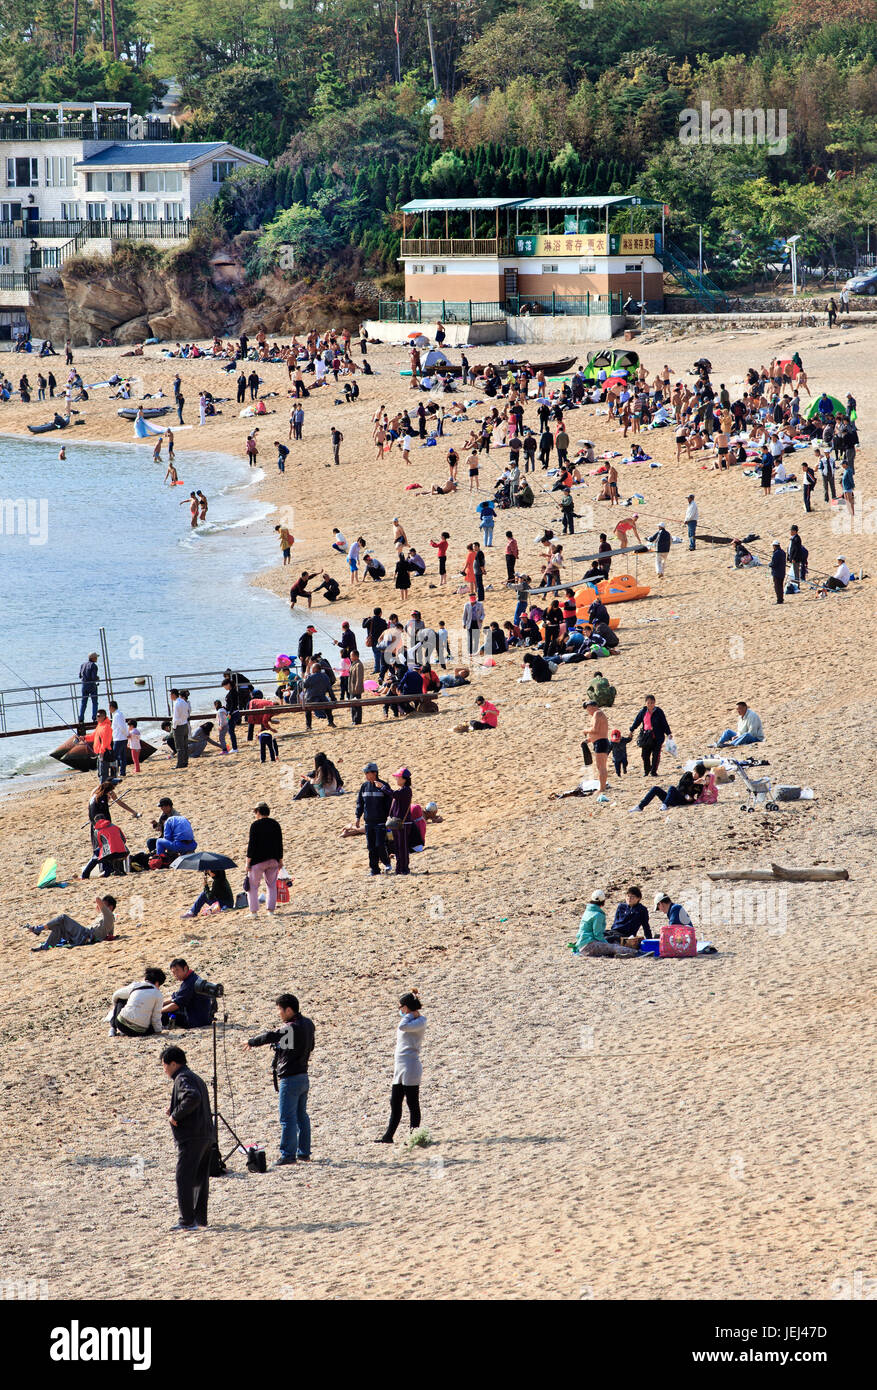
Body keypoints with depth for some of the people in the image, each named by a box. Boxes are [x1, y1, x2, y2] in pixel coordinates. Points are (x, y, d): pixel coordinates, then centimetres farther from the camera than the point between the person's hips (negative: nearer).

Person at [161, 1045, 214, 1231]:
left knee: (184, 1179, -6)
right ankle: (200, 1217, 21)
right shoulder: (197, 1079, 20)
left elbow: (193, 1098, -30)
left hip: (190, 1139, -10)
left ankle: (187, 1221, -9)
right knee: (200, 1179, 16)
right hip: (207, 1136, 10)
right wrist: (174, 1110, 13)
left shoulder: (182, 1079, -11)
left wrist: (175, 1115, -19)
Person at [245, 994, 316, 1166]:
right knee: (301, 1116, 15)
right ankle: (304, 1153, 20)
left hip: (290, 1079, -9)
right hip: (303, 1077, 9)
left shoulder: (291, 1028, -21)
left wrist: (251, 1042, -7)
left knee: (288, 1118, -4)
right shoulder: (307, 1024, 7)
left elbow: (269, 1037, -26)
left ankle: (288, 1155, -3)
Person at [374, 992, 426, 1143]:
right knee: (394, 1103, 10)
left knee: (412, 1104, -3)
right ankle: (388, 1136, 14)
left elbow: (403, 1027, -29)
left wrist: (411, 1014, -13)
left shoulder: (420, 1022, -12)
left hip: (410, 1067, -9)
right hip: (400, 1068, 9)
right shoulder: (409, 1021, 17)